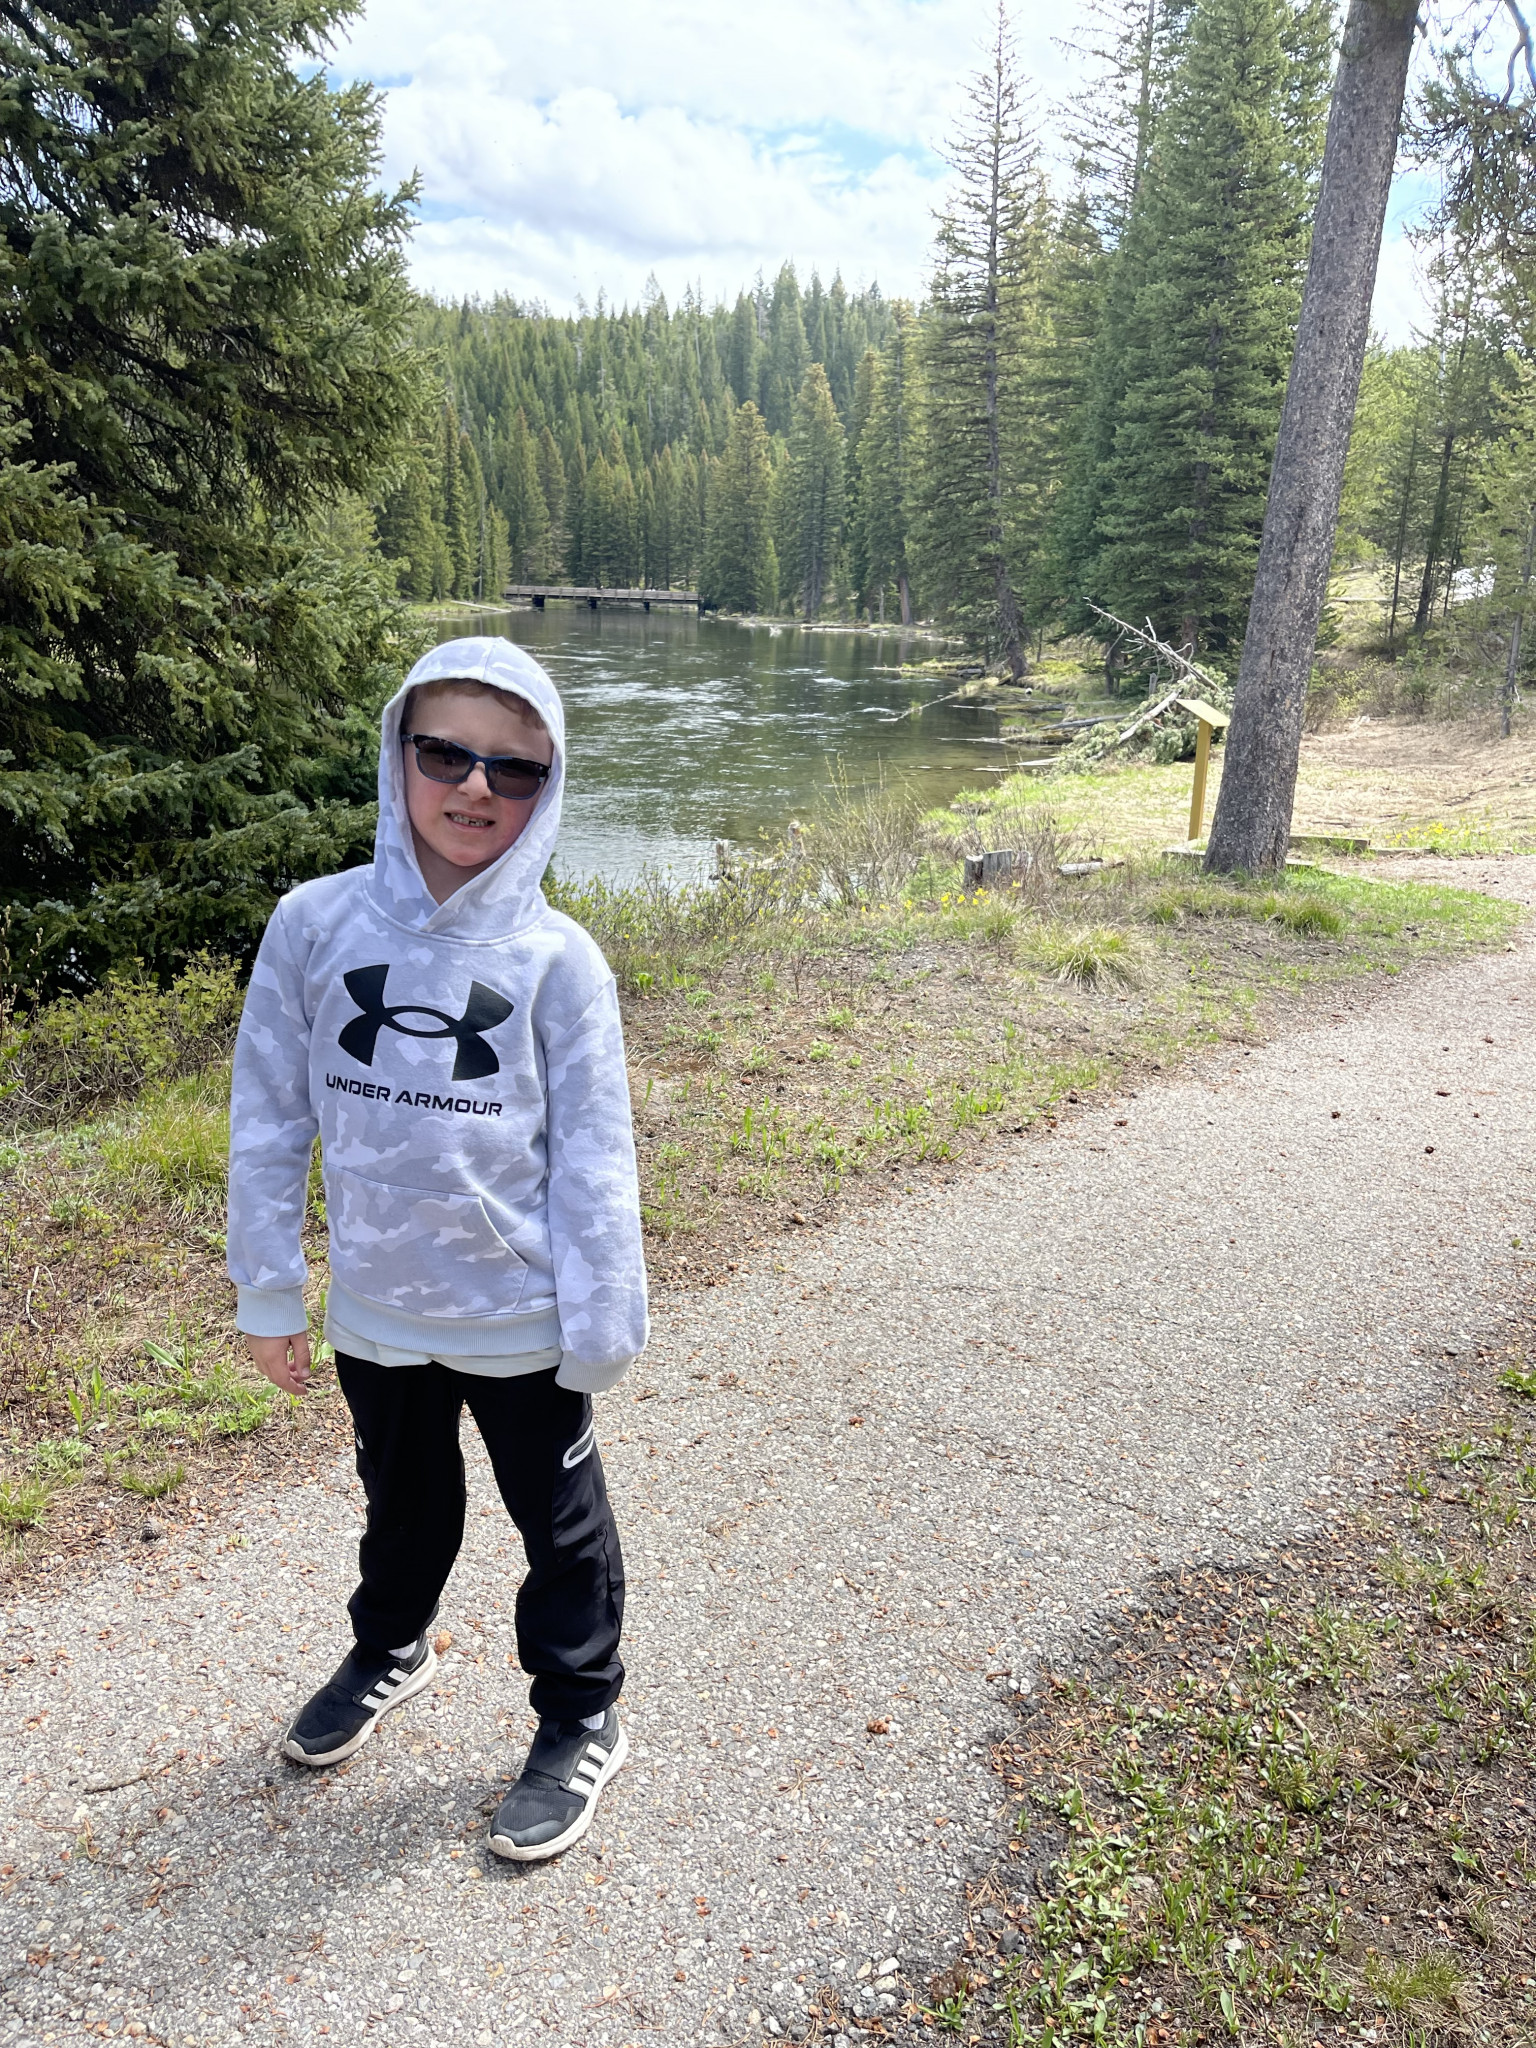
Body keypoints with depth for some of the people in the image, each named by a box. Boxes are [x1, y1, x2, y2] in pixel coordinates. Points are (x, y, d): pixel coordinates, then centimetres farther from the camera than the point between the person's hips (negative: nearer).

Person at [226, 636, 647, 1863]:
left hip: (521, 1317, -2)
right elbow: (269, 1117, -2)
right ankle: (391, 1652, 55)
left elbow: (593, 1156, -9)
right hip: (375, 1310, 3)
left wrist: (601, 1324, -8)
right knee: (403, 1502, 27)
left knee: (560, 1523, 15)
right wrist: (268, 1291, 1)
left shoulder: (557, 959, -13)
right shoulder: (316, 925, -8)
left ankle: (581, 1718, 38)